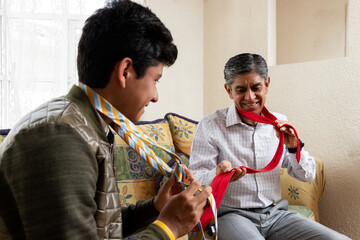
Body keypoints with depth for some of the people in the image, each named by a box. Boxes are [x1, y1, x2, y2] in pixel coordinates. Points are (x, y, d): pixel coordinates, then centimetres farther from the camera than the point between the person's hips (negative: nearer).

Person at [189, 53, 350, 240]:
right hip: (231, 215, -4)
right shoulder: (210, 126, -5)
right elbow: (194, 179, -9)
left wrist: (294, 147, -8)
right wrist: (217, 175, -31)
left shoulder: (279, 124, 8)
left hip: (275, 213, 5)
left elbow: (308, 176, 11)